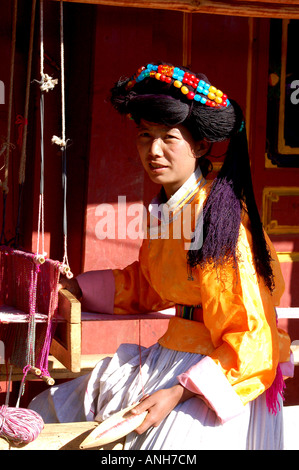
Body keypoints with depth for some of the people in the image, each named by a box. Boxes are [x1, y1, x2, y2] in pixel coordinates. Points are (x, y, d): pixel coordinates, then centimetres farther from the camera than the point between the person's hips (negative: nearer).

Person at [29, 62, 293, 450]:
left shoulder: (220, 217, -19)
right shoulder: (165, 209, 8)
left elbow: (251, 341, -21)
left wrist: (178, 394, -27)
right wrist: (73, 287, 21)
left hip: (219, 376, -8)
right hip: (170, 356, 8)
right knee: (48, 416, 6)